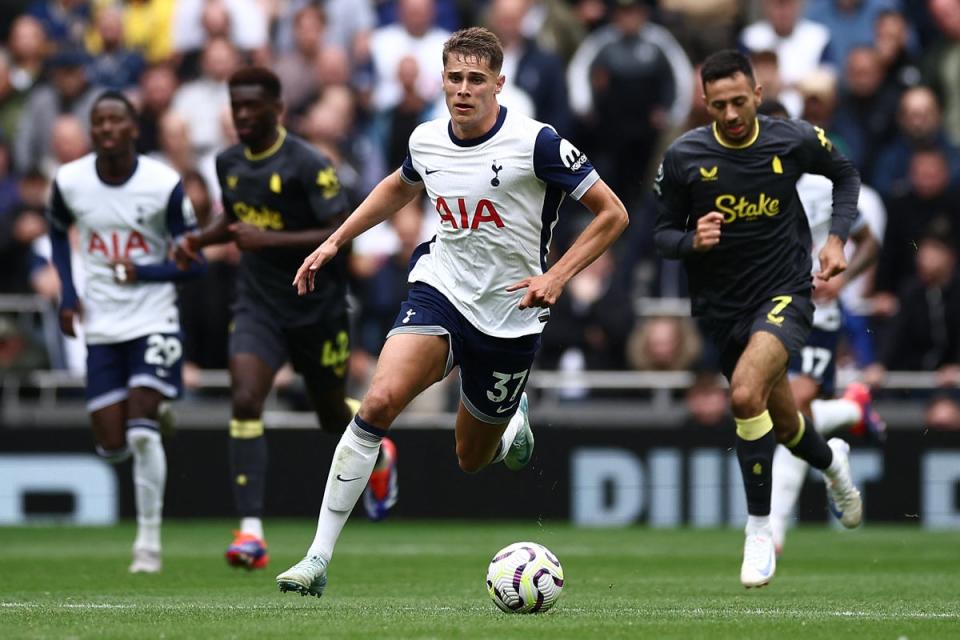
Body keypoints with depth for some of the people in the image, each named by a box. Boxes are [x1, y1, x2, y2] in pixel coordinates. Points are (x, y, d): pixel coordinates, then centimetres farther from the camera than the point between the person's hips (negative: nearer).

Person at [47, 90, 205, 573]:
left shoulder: (164, 185, -12)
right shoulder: (69, 182, -3)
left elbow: (194, 263, -6)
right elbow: (57, 229, 19)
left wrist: (142, 272, -22)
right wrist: (67, 293, 7)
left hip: (153, 320, -3)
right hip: (100, 327, 3)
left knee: (141, 432, -16)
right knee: (112, 447, 2)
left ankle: (148, 540, -5)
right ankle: (154, 420, 39)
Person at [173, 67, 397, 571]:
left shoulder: (307, 165, -16)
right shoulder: (229, 162, 4)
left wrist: (270, 240, -28)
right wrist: (200, 239, 3)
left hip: (318, 307, -4)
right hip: (258, 306, 4)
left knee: (332, 415, 14)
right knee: (244, 400, -20)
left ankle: (380, 456, 52)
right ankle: (250, 530, -24)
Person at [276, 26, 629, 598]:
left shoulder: (536, 143, -16)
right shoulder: (427, 141, -1)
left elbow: (612, 214, -10)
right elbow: (399, 189, 25)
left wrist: (557, 277, -19)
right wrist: (335, 242, 20)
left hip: (510, 317, -2)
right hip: (440, 292, 2)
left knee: (472, 461, 13)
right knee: (380, 401, -25)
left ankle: (515, 421, 54)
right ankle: (319, 559, -23)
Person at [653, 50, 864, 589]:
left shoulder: (795, 140, -11)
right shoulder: (684, 156, -11)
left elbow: (846, 175, 11)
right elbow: (663, 233, -1)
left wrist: (837, 237, -2)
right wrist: (692, 241, -23)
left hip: (785, 293, -3)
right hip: (722, 307, 3)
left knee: (746, 393, -29)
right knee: (785, 426, 17)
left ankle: (759, 528, -13)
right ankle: (832, 461, 55)